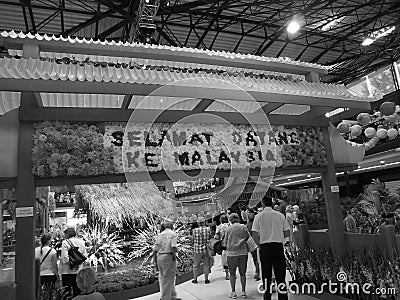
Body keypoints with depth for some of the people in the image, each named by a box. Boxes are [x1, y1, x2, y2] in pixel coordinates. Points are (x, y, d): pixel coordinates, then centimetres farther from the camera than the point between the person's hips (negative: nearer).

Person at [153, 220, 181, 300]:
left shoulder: (160, 235, 12)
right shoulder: (173, 234, -3)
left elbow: (154, 250, 8)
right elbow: (173, 248, -17)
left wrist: (155, 262, 13)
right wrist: (174, 259, -8)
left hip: (160, 257, 6)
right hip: (169, 257, -6)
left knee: (163, 279, 17)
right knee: (168, 280, 2)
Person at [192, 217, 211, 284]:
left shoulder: (195, 230, -10)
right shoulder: (208, 230, -7)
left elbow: (193, 240, -3)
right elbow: (210, 240, -1)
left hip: (197, 250, -1)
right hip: (206, 249, 1)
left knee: (196, 265, 13)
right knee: (206, 265, 12)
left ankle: (195, 279, 22)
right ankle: (206, 279, 18)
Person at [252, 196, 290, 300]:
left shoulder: (259, 216, -3)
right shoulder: (280, 215, 1)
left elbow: (255, 235, -6)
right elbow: (287, 233, 3)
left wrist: (260, 246, 8)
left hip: (265, 247, -1)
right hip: (278, 246, 1)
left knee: (266, 275, 11)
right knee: (280, 274, 9)